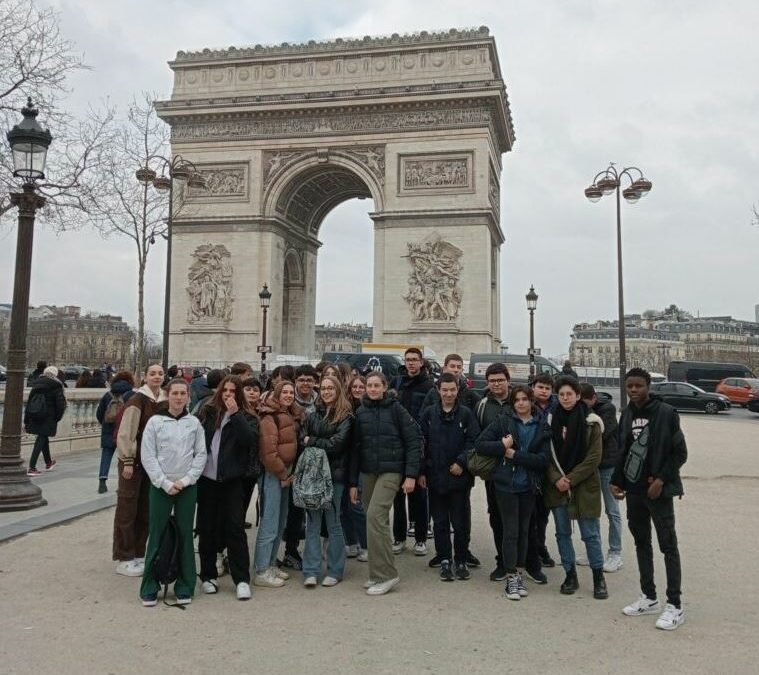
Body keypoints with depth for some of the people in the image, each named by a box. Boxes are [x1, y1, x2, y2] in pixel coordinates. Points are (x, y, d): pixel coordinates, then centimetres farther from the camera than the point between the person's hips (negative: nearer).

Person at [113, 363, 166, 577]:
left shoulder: (164, 401, 5)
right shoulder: (137, 400, -14)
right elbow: (126, 433, -15)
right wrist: (127, 462, -16)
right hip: (134, 461, -6)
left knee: (146, 511, 13)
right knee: (127, 509, 1)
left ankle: (139, 554, 24)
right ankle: (124, 559, 11)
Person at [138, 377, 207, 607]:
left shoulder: (194, 423, 4)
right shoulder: (155, 421, -1)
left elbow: (201, 454, 2)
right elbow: (148, 456, -4)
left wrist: (186, 480, -9)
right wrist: (165, 483, -11)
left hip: (188, 486, 1)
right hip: (160, 486, -1)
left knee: (185, 535, 7)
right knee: (156, 535, 3)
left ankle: (184, 587, 16)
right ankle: (149, 588, 14)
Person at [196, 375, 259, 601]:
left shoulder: (246, 418, 3)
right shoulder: (206, 412, 7)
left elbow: (249, 440, -14)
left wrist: (235, 414, -15)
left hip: (232, 480, -2)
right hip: (207, 478, 2)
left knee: (235, 527, -4)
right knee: (207, 528, 10)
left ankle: (242, 579, 4)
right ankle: (208, 575, 23)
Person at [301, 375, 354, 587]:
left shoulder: (345, 417, -2)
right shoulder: (313, 415, 12)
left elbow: (336, 444, -11)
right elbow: (303, 440, 4)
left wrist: (312, 441, -3)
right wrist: (322, 445, -12)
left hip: (334, 474, -3)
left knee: (333, 522, 4)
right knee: (312, 522, 2)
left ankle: (335, 570, 16)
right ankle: (311, 572, 7)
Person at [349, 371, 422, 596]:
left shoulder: (395, 409, -5)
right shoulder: (360, 412, 7)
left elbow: (413, 441, -6)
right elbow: (355, 448, 10)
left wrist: (411, 475, -11)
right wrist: (353, 482, 8)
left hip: (391, 470, -4)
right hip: (368, 472, 5)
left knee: (375, 515, -16)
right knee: (376, 519, 7)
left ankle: (386, 575, -8)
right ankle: (378, 574, 19)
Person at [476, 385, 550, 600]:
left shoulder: (542, 428, 3)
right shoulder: (503, 421, -1)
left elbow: (543, 460, -7)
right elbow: (480, 444, -6)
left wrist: (514, 454, -14)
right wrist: (502, 445, -19)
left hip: (529, 486, 3)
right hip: (506, 484, -2)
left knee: (524, 530, 11)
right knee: (511, 531, 0)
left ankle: (519, 573, 23)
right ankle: (511, 577, 9)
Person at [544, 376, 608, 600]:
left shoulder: (591, 422, -6)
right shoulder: (551, 421, 2)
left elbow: (594, 458, -9)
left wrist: (571, 479, -14)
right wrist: (556, 479, -11)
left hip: (584, 486, -3)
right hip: (557, 486, 3)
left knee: (590, 533, 2)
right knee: (562, 533, 10)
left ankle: (598, 577, 17)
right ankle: (570, 575, 23)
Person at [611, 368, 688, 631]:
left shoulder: (666, 413, -10)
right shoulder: (627, 414, 7)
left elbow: (680, 453, -9)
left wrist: (662, 479, -16)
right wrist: (617, 481, 6)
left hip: (658, 490, -6)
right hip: (634, 490, 6)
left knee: (668, 545, 0)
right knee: (641, 543, 13)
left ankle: (675, 605, 6)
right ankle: (649, 597, 24)